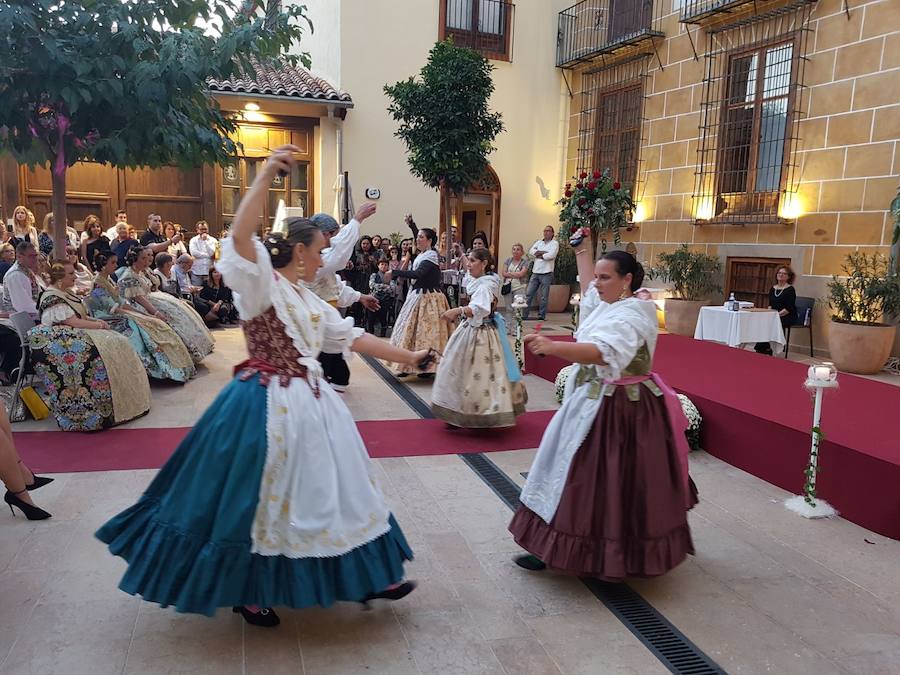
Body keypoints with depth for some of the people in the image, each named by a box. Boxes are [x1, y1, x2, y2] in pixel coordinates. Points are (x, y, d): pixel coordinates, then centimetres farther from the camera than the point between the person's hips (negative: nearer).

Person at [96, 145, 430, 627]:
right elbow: (240, 235, -30)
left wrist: (407, 357, 14)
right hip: (268, 404, -8)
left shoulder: (308, 299, 12)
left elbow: (351, 338, 14)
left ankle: (361, 578, 28)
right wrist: (265, 176, -33)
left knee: (324, 488, 15)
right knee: (260, 497, 5)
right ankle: (246, 590, 25)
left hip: (309, 401, 8)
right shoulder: (261, 283, -11)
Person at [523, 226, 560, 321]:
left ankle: (541, 316, 7)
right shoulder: (539, 242, 18)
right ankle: (524, 315, 4)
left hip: (546, 273, -4)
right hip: (535, 272, 5)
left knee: (544, 297, 0)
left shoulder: (554, 243, 3)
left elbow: (551, 255, -14)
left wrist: (539, 255, -2)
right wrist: (544, 253, -8)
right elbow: (531, 252, 2)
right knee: (528, 294, 1)